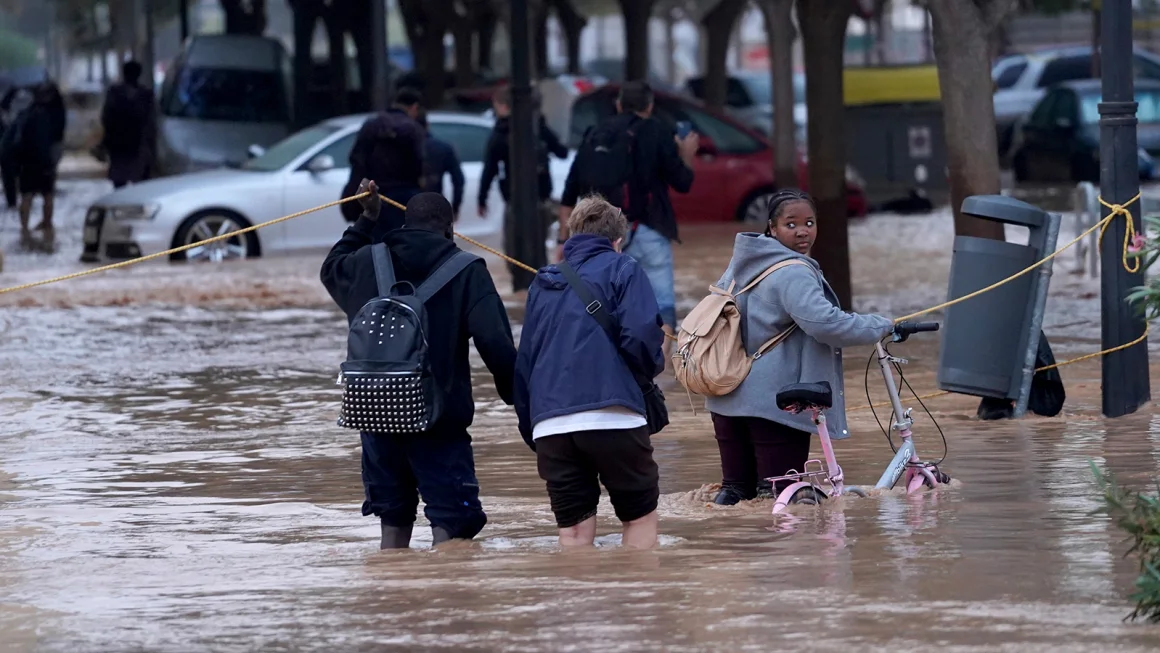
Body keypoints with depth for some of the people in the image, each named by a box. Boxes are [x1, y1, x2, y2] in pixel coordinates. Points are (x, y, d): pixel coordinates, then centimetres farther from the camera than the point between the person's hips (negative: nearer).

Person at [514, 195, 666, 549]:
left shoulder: (543, 284, 22)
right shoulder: (621, 270, 6)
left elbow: (523, 363, 21)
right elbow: (640, 335, -8)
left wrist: (531, 431, 24)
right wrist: (654, 365, 13)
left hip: (550, 425, 4)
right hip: (611, 416, -4)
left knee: (573, 530, 5)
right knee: (641, 517, 9)